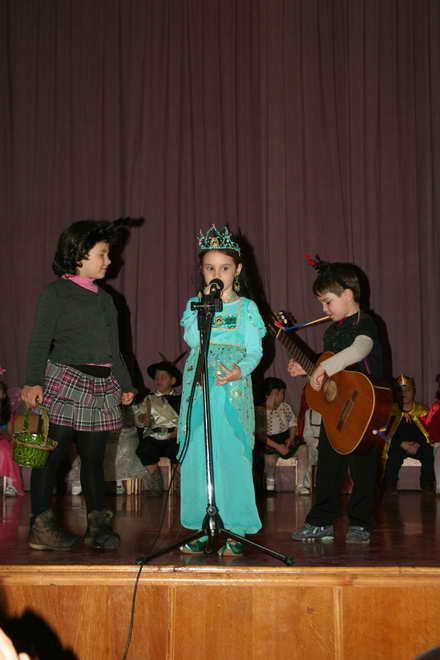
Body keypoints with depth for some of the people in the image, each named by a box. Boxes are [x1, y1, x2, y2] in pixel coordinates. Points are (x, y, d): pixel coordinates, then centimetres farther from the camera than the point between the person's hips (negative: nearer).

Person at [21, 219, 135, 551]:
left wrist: (125, 383, 24)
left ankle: (98, 523, 12)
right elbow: (40, 341, -8)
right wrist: (33, 381, -18)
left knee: (94, 456, 8)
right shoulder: (56, 292, -1)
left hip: (102, 386, 6)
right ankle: (41, 524, -2)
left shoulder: (105, 298, 19)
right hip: (65, 380, -6)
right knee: (51, 451, -7)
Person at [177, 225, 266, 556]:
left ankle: (233, 531, 2)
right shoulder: (195, 304, 12)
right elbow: (192, 340, -4)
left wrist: (241, 370, -17)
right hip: (198, 388, 2)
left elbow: (255, 351, 2)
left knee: (233, 457, -6)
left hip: (233, 389, -2)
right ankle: (202, 529, 11)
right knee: (197, 457, 1)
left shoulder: (246, 307, 7)